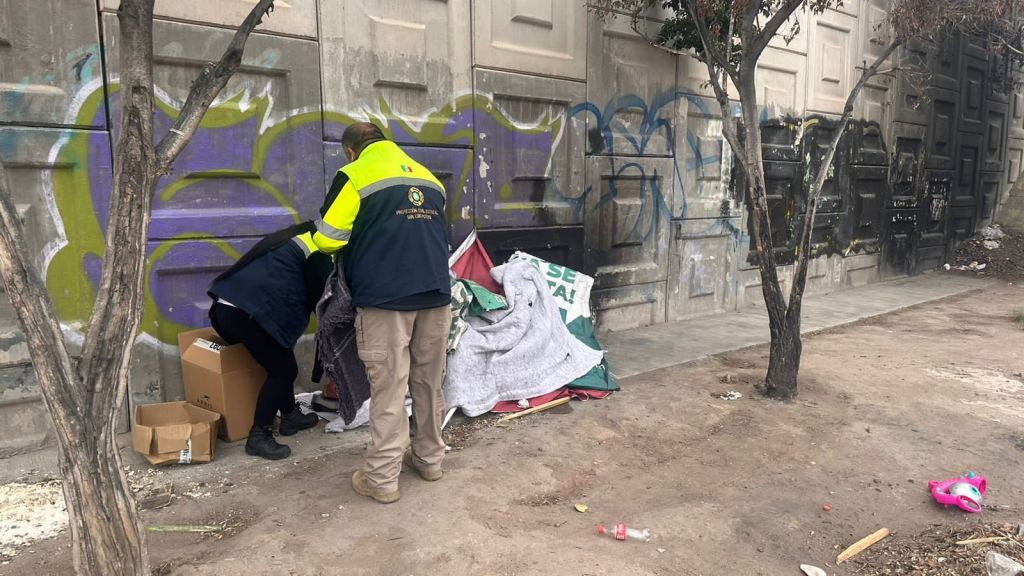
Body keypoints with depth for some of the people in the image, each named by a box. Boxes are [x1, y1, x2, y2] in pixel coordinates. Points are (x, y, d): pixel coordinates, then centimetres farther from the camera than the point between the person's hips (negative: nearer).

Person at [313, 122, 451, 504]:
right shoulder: (429, 178, 17)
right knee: (429, 383, 16)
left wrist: (355, 243, 20)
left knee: (389, 390, 1)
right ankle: (429, 458, 29)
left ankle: (381, 479, 9)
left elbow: (327, 239, -2)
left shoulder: (354, 176, 0)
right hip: (436, 295, 5)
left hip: (385, 298, -5)